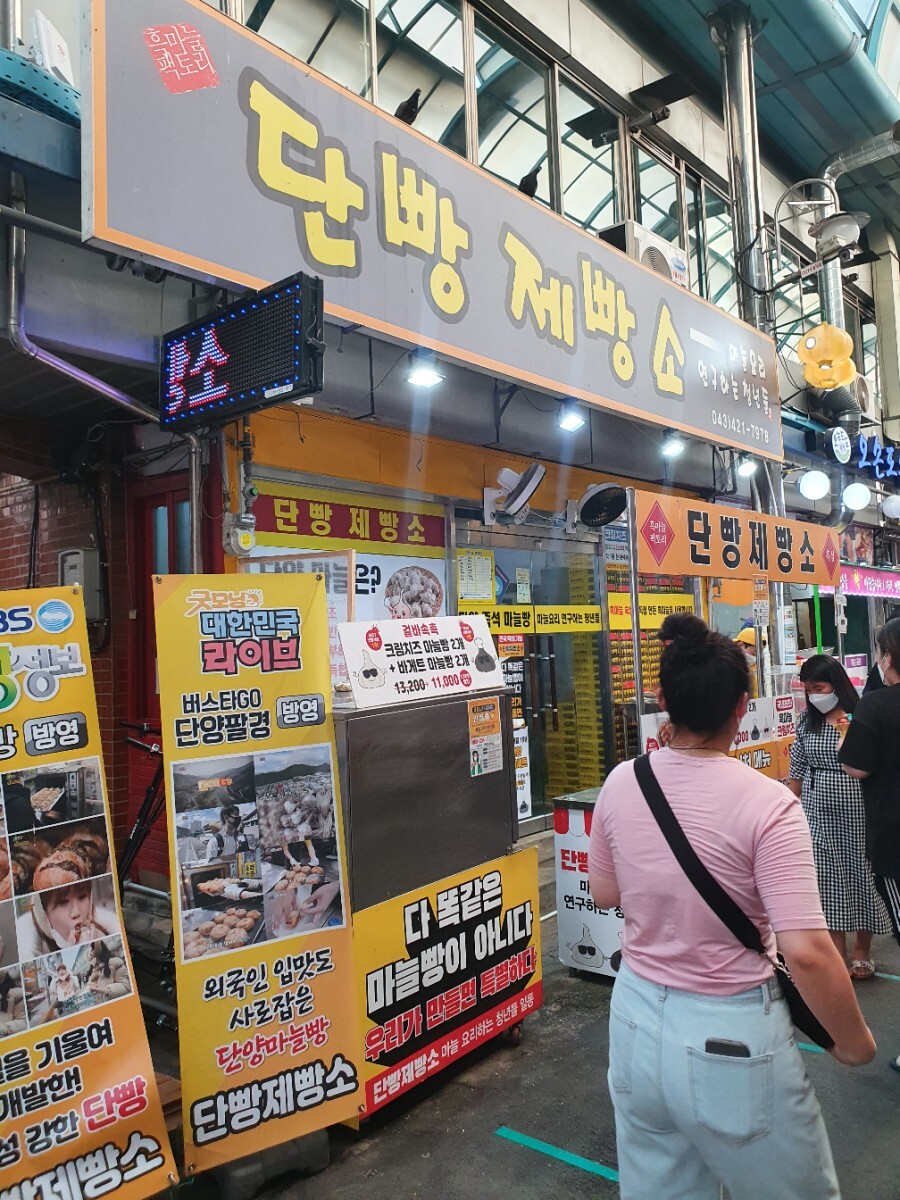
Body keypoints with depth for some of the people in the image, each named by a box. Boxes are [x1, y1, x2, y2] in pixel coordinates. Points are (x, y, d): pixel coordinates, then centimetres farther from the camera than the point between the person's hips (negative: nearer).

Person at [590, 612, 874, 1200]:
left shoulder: (621, 783, -7)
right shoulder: (767, 804, -21)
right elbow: (807, 952, -23)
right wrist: (853, 1040, -6)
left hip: (638, 1021, 5)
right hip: (733, 1039, -4)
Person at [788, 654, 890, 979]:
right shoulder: (807, 721, 4)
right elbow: (797, 770, 10)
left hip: (856, 811, -3)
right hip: (817, 813, 4)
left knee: (860, 874, 8)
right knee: (827, 878, 7)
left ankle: (862, 949, 27)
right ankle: (837, 951, 20)